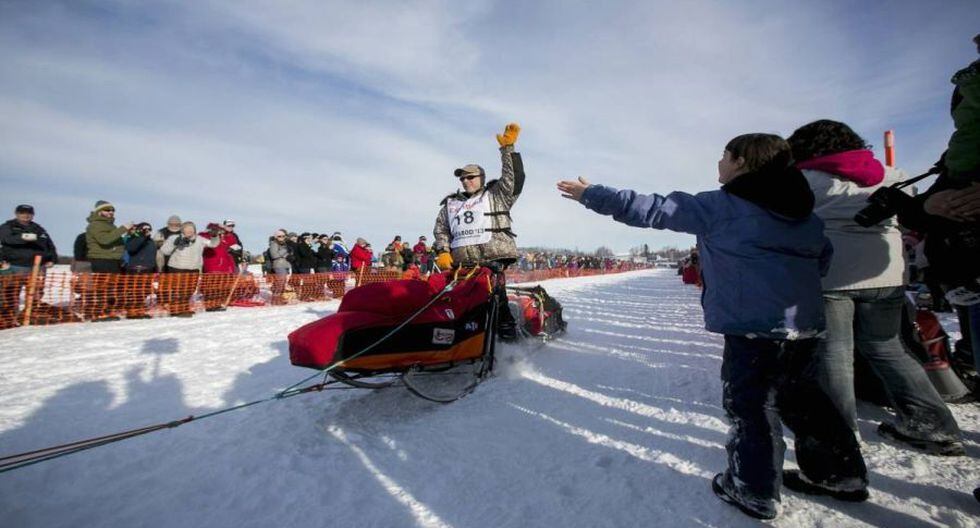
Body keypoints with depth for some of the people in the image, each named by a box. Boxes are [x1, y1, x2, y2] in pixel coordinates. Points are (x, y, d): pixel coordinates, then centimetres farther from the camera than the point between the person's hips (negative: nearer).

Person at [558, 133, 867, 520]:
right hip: (805, 324, 8)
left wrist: (592, 195, -4)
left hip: (754, 327, -8)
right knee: (796, 396, 24)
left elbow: (653, 209, -10)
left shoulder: (721, 206, -9)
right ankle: (841, 474, 37)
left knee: (748, 404, 5)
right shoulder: (803, 210, 15)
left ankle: (753, 492, 17)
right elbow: (823, 259, 24)